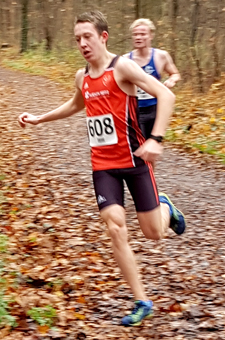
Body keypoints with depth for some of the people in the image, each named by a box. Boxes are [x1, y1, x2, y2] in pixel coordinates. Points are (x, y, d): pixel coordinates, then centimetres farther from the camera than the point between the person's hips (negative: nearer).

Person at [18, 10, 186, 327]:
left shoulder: (122, 67, -14)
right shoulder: (82, 77, 7)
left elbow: (166, 95, -22)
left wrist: (155, 140, -30)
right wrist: (39, 118, 26)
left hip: (133, 159, -5)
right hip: (103, 165, 5)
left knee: (154, 232, 1)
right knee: (116, 229, -8)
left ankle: (165, 207, 39)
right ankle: (142, 301, 1)